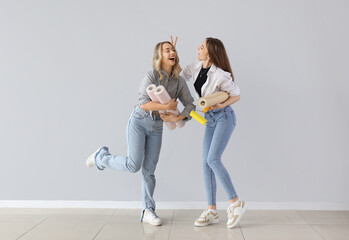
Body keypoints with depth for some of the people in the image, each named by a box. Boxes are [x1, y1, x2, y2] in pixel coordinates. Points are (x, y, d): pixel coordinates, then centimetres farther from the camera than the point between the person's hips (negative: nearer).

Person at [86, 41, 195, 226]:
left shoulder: (179, 81, 4)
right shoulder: (152, 75, -11)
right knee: (133, 165, -14)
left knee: (149, 169, 3)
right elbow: (143, 102, -20)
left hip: (156, 127, 4)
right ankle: (101, 157, 13)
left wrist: (177, 118, -17)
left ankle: (148, 211, 9)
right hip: (139, 121, -4)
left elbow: (190, 105, 0)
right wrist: (166, 107, -22)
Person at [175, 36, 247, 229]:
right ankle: (212, 211, 5)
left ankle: (236, 202, -7)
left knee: (213, 159, -20)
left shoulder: (220, 75, -19)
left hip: (224, 116, -8)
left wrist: (221, 105, -22)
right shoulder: (197, 67, 1)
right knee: (206, 163, 1)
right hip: (210, 119, 8)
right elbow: (179, 74, 16)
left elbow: (236, 95, -8)